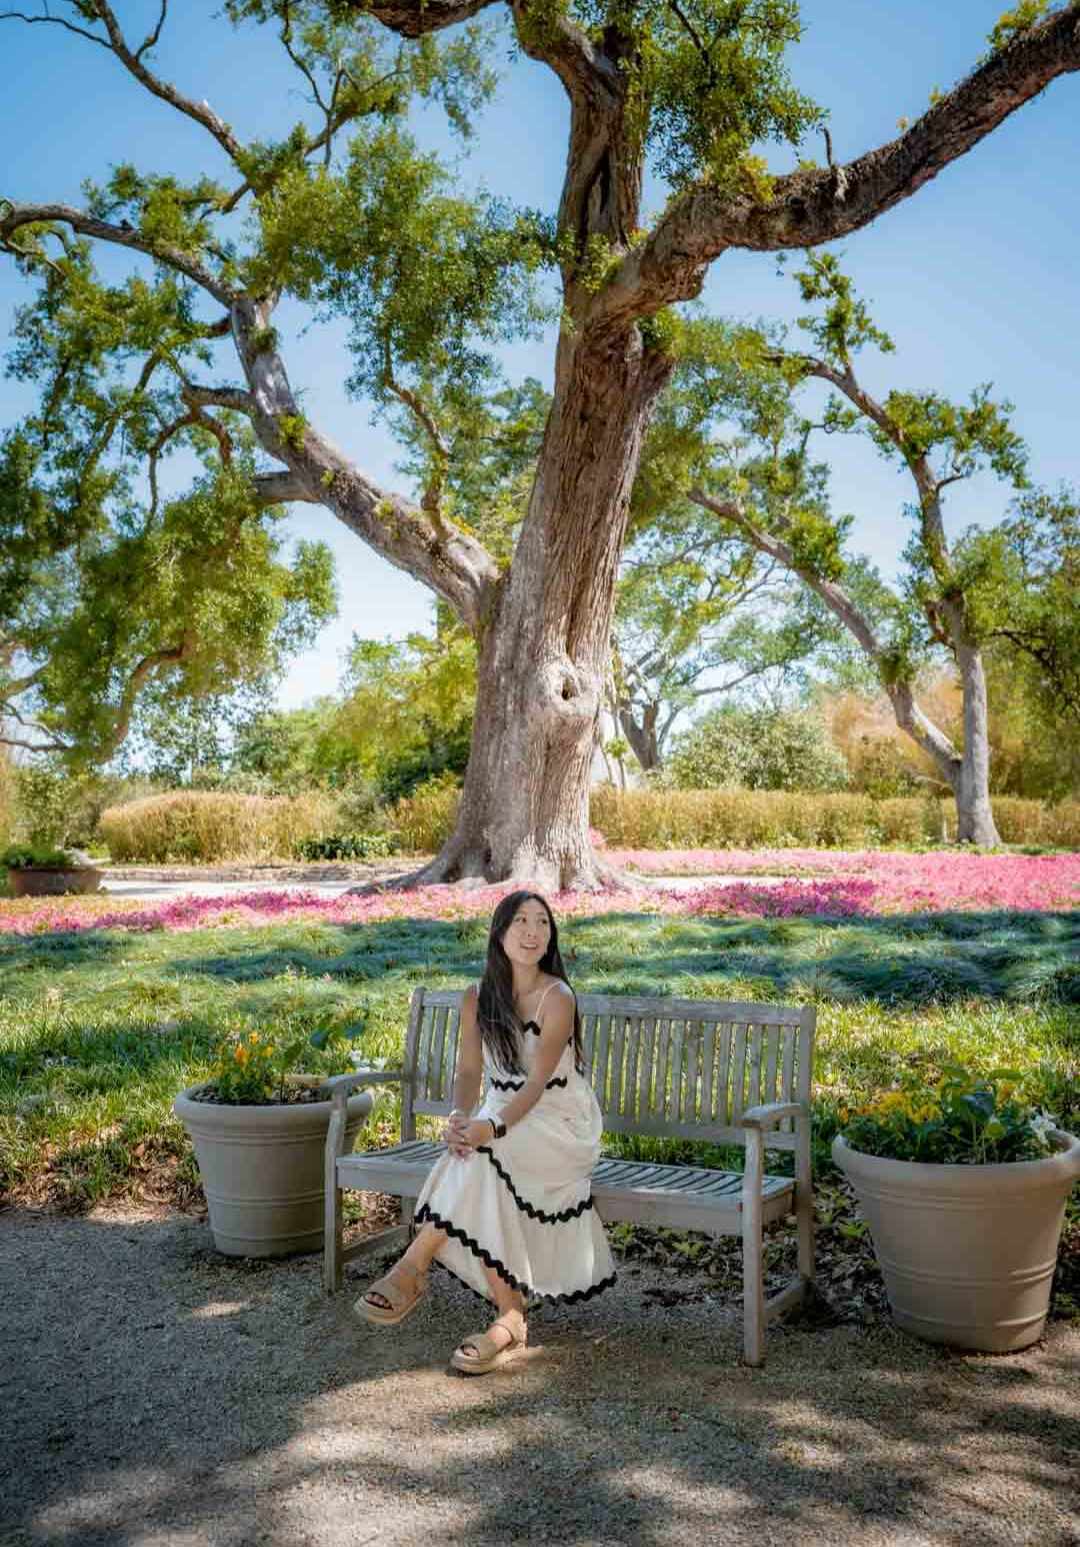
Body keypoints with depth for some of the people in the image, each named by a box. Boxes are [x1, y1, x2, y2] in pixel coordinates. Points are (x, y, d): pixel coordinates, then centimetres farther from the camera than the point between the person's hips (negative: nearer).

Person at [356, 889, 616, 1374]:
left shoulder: (558, 998, -14)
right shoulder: (478, 998, 3)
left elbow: (537, 1081, -22)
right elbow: (469, 1070, -4)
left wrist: (492, 1127, -39)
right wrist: (459, 1117, -27)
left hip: (560, 1122, -4)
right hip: (503, 1117, 5)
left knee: (480, 1156, -33)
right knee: (474, 1160, -31)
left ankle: (412, 1270, -24)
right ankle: (509, 1318, -27)